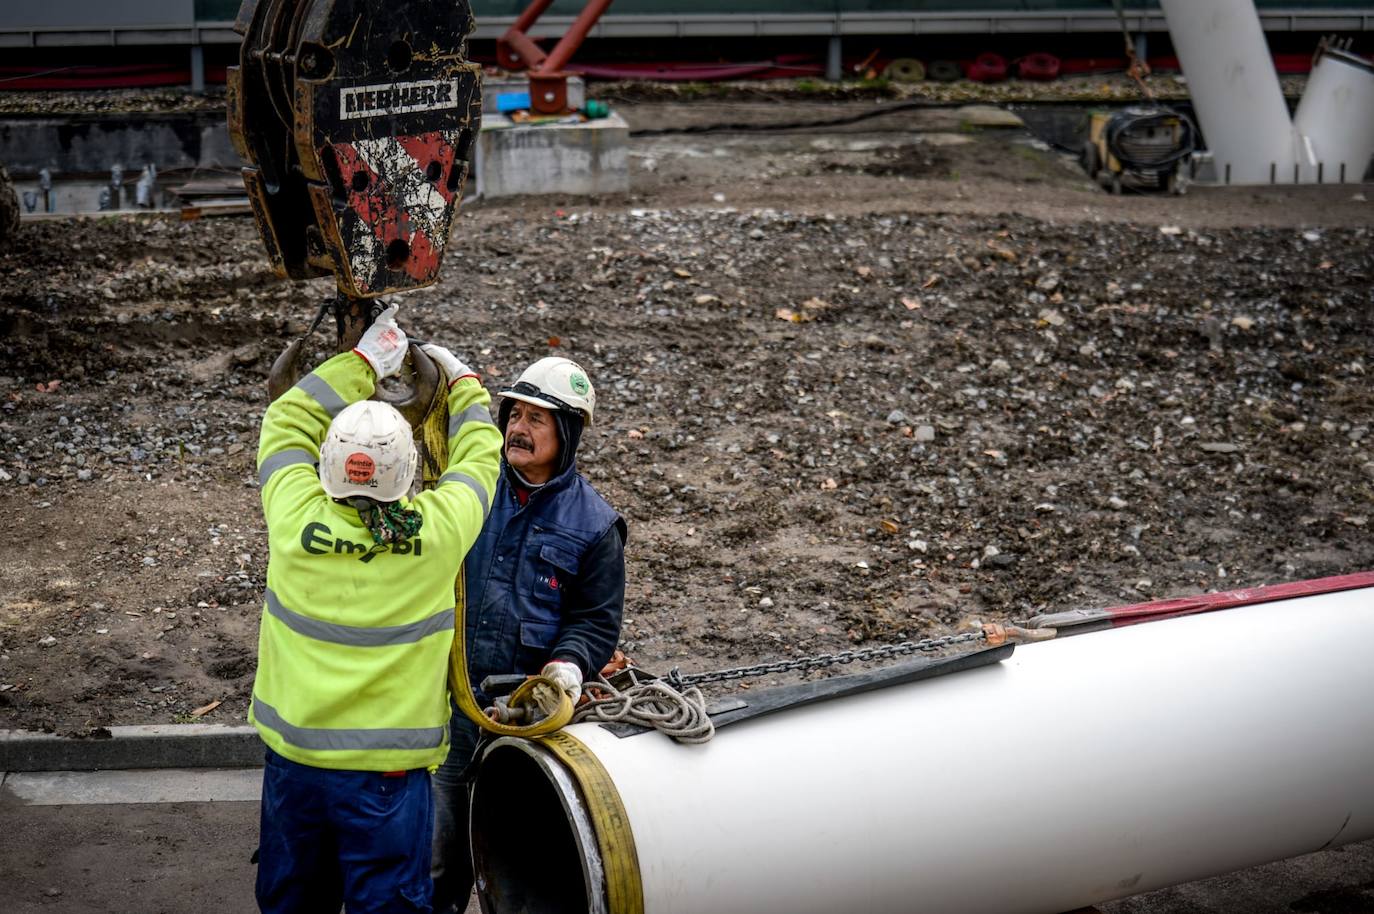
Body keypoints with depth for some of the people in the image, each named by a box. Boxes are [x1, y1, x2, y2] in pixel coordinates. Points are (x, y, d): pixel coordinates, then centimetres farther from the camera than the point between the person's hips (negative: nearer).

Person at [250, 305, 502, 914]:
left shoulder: (297, 520, -10)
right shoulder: (437, 532, -13)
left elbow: (286, 422, 8)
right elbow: (479, 459, 7)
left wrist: (364, 362, 15)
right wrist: (462, 380, 23)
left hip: (293, 757, 3)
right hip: (387, 770, -2)